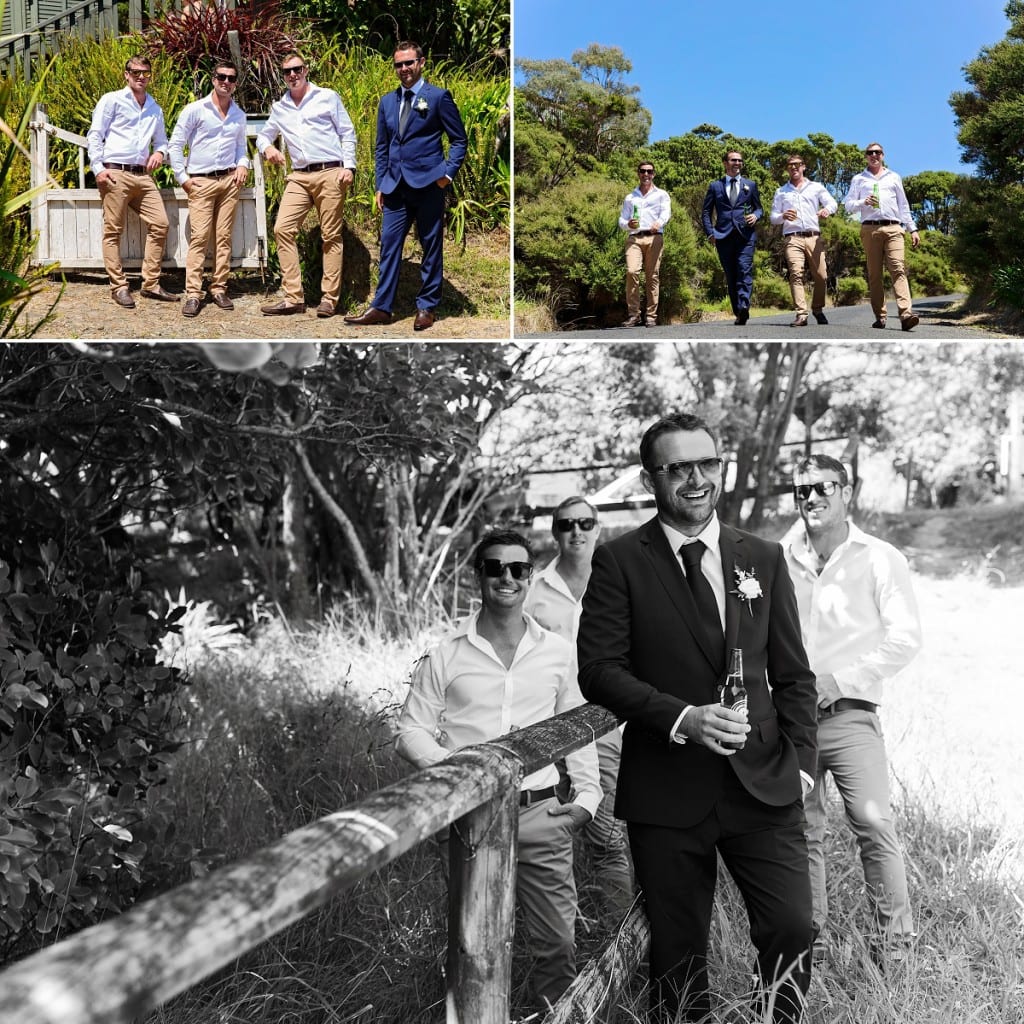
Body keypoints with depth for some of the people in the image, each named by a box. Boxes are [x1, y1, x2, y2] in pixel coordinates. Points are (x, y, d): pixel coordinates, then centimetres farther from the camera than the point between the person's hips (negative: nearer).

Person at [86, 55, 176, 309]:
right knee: (113, 231, -3)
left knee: (160, 224, -2)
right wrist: (98, 168, -11)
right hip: (116, 174, -5)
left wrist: (160, 152, 5)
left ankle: (150, 284, 6)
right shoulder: (112, 100, 3)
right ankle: (119, 287, 3)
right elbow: (94, 135, -1)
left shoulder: (155, 109, 19)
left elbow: (161, 140, 29)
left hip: (143, 175, 5)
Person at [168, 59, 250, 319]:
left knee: (223, 237, 4)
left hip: (229, 181, 4)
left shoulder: (239, 115, 12)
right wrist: (182, 177, -5)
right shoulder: (195, 110, -2)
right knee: (199, 238, -9)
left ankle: (219, 289, 11)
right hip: (201, 182, -4)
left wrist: (242, 165, 3)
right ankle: (193, 294, -9)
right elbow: (176, 144, -1)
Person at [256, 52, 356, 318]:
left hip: (330, 174, -4)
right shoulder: (279, 108, 16)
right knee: (283, 229, -9)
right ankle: (293, 297, -6)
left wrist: (349, 166, -8)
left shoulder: (328, 97, 5)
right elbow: (264, 135, 26)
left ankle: (329, 298, 4)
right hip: (299, 177, 4)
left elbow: (347, 134, 3)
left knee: (331, 236, -2)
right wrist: (267, 148, 2)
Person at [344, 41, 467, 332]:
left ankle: (427, 307, 11)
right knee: (389, 245, 2)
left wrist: (448, 172, -10)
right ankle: (381, 308, 5)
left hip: (428, 185, -5)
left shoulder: (438, 97, -1)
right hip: (396, 187, 5)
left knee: (431, 247, 3)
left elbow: (459, 139, 1)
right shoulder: (387, 101, 14)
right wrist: (380, 185, 12)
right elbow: (382, 147, 18)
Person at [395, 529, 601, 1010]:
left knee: (559, 943, 3)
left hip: (543, 813, 2)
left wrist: (586, 796, 4)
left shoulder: (557, 651, 8)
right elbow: (411, 731, 2)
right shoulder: (445, 656, 1)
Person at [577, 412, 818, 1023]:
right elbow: (599, 670, -8)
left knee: (793, 928, -2)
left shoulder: (764, 558, 10)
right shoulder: (620, 562, -1)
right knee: (679, 950, 7)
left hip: (764, 784, 2)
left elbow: (793, 674, 13)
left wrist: (801, 760, 2)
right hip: (667, 792, -2)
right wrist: (682, 718, -19)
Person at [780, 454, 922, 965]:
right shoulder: (780, 560, 7)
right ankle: (809, 940, 19)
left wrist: (839, 682, -10)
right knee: (800, 832, 7)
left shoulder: (879, 559, 0)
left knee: (874, 825, -12)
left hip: (849, 713, -3)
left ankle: (897, 941, 1)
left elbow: (905, 637, -4)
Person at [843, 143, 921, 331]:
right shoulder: (859, 179, 18)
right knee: (874, 273, -3)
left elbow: (904, 206, 22)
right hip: (870, 229, 0)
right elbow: (848, 205, 12)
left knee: (898, 269, -16)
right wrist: (863, 202, -9)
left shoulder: (894, 178, 22)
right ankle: (880, 317, -2)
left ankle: (906, 314, -30)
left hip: (893, 228, 0)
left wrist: (913, 229, 13)